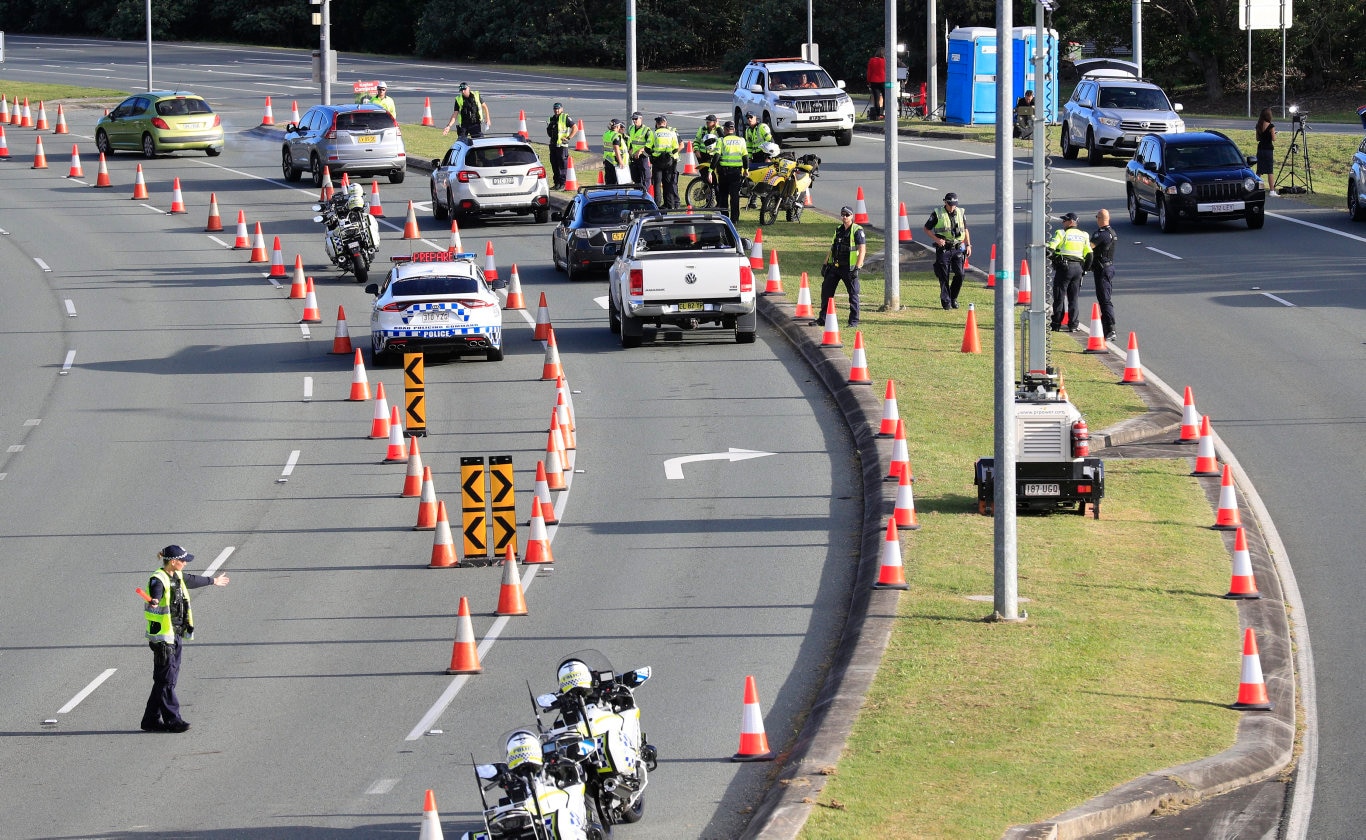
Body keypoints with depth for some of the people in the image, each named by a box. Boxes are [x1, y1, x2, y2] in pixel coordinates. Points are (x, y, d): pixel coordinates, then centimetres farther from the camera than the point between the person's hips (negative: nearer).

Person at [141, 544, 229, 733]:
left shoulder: (177, 577, 13)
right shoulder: (158, 580, -16)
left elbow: (192, 581, 34)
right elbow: (155, 593, -37)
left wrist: (213, 581, 51)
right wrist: (154, 602, -61)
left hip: (176, 634, 9)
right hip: (163, 636, -9)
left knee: (167, 677, 10)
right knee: (166, 678, -6)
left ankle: (152, 720, 14)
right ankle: (172, 719, -3)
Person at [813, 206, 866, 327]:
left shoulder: (857, 231, -6)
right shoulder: (838, 230, 14)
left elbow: (862, 250, -11)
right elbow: (831, 248, 22)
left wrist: (857, 267, -18)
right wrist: (825, 264, 16)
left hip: (849, 268, -7)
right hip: (835, 267, 7)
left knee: (853, 294, -1)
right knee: (826, 290, 5)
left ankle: (854, 321, 6)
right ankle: (822, 319, 11)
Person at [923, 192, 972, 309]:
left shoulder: (961, 213, 8)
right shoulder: (937, 214, -3)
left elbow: (965, 230, 17)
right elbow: (927, 229, 3)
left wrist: (968, 245, 9)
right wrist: (936, 239, -11)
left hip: (958, 248, 3)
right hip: (943, 249, -3)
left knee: (959, 274, -4)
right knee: (944, 276, -3)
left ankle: (953, 298, 15)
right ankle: (946, 301, 6)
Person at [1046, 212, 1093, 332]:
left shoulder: (1061, 233, -4)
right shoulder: (1083, 236, 12)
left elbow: (1051, 247, -17)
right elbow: (1089, 254, 9)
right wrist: (1085, 268, 16)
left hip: (1064, 267, -5)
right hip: (1078, 268, 5)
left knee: (1059, 297, 2)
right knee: (1073, 298, 10)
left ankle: (1056, 324, 3)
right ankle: (1073, 325, 7)